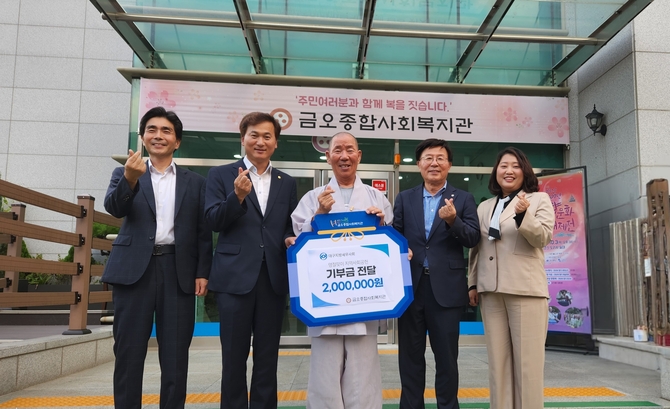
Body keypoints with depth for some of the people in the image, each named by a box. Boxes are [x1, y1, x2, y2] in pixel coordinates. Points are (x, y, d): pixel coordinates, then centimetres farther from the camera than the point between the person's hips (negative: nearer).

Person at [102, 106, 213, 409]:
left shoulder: (195, 182, 13)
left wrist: (202, 273, -1)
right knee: (128, 352, 3)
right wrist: (130, 178, -27)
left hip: (178, 272, 1)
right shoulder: (124, 173, 11)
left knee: (176, 355, 3)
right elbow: (114, 208, -9)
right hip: (134, 269, 0)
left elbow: (203, 232, 10)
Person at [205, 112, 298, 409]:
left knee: (268, 357, 11)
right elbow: (214, 222, -5)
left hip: (274, 278, 3)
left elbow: (291, 227, 14)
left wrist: (290, 239, -8)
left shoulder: (287, 184, 13)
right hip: (235, 277, -2)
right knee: (234, 357, 7)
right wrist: (237, 197, -20)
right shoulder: (221, 175, 4)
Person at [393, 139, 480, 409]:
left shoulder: (463, 199, 4)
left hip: (446, 288, -2)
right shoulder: (404, 199, 10)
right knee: (410, 354, 11)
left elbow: (473, 239, -5)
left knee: (446, 356, 8)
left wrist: (453, 221, -22)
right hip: (411, 286, 2)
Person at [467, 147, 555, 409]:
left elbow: (543, 237, -6)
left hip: (526, 289, -4)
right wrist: (473, 283, 13)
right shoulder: (484, 207, 17)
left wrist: (523, 215, -22)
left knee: (527, 361, -3)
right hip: (491, 290, 4)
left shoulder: (539, 199, 6)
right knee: (498, 360, 7)